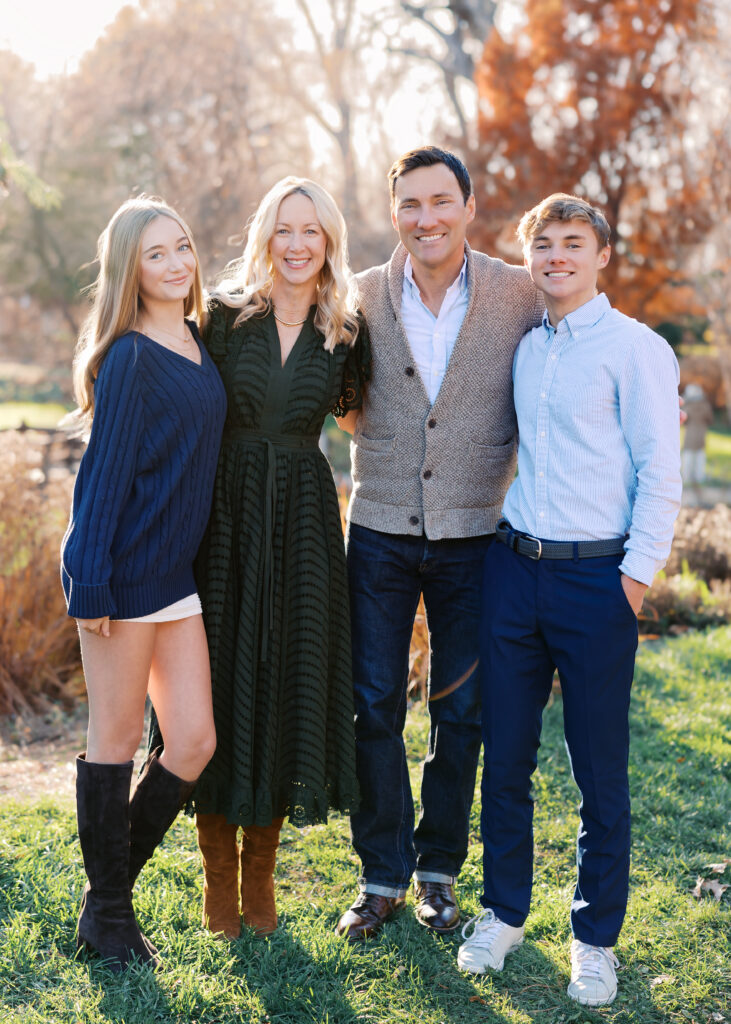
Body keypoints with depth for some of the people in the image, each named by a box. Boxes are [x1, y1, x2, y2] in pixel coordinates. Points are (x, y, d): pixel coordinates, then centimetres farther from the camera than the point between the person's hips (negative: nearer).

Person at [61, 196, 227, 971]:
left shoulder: (198, 345, 10)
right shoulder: (129, 357, -12)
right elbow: (102, 472, -14)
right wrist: (90, 585, -17)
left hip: (176, 572, 7)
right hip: (123, 572, -7)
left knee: (194, 742, 7)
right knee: (117, 739, 5)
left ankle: (117, 879, 26)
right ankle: (105, 909, 21)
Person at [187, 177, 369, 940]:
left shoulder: (345, 333, 5)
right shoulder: (224, 316, -2)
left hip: (304, 519, 2)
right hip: (225, 512, -2)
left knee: (290, 684, 6)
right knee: (221, 680, 3)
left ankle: (261, 871, 22)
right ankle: (218, 874, 19)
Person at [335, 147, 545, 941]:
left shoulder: (519, 295, -5)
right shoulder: (363, 297, 0)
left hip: (474, 534, -1)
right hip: (381, 529, 1)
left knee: (461, 711, 9)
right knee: (373, 706, 5)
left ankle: (439, 871, 27)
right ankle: (382, 874, 21)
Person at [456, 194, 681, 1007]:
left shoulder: (636, 349, -6)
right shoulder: (522, 347, 12)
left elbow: (660, 474, -8)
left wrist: (637, 575, -11)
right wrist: (513, 534, 15)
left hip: (596, 579, -5)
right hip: (514, 567, 5)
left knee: (601, 773, 4)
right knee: (505, 757, 11)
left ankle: (595, 938, 20)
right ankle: (503, 912, 29)